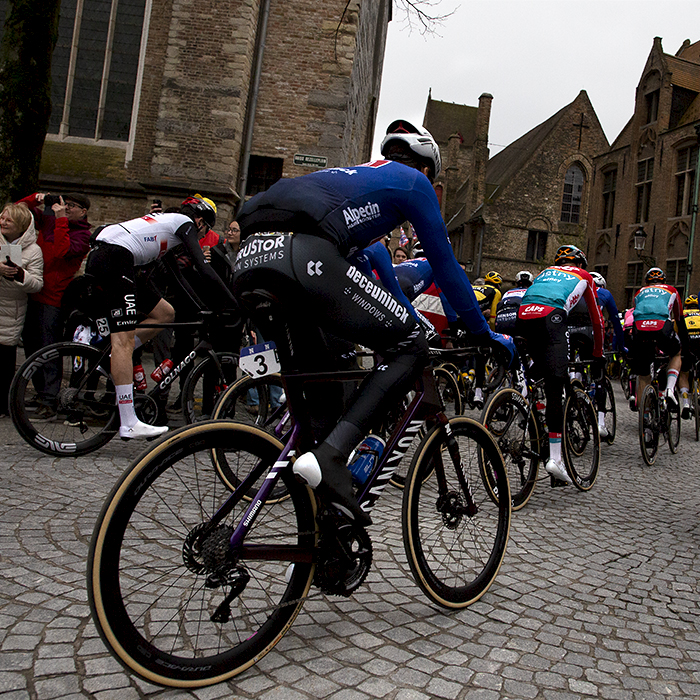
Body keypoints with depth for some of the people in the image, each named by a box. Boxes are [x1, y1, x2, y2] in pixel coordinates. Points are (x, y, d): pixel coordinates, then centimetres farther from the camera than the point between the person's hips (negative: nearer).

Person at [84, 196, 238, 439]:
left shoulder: (166, 219, 30)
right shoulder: (185, 222, 5)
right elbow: (204, 269, -5)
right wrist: (235, 305, -4)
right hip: (114, 259, -9)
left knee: (166, 314, 14)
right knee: (124, 339, -13)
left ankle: (111, 360, 10)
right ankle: (128, 425, -15)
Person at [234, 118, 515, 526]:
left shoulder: (350, 174, 41)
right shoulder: (414, 181, 21)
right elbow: (445, 265, 19)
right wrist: (484, 333, 29)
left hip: (248, 263, 8)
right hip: (304, 258, -8)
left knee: (315, 375, 22)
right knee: (410, 348, 5)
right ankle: (329, 458, -11)